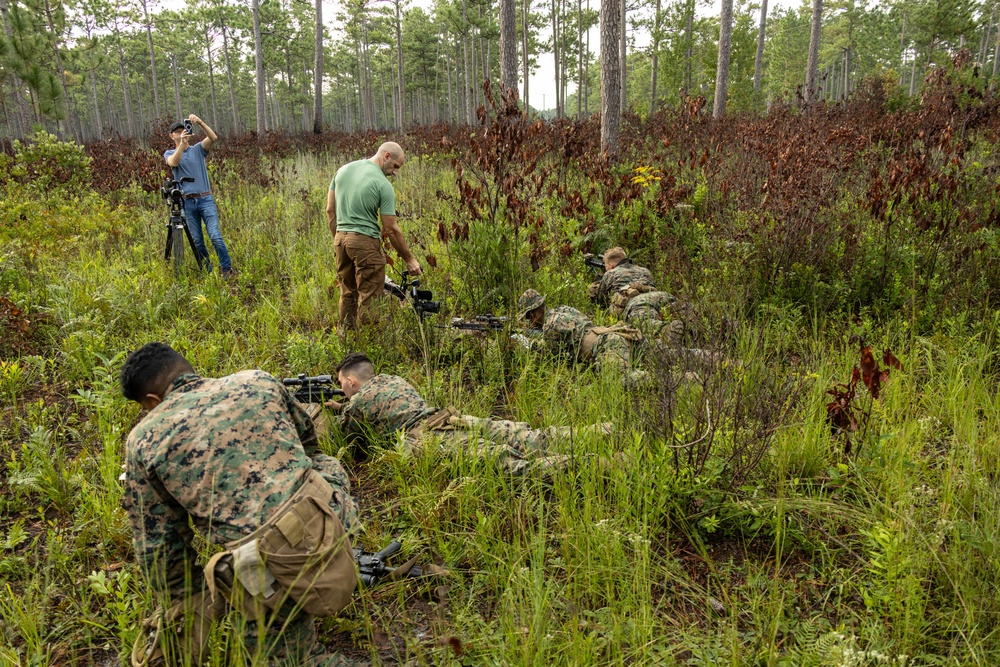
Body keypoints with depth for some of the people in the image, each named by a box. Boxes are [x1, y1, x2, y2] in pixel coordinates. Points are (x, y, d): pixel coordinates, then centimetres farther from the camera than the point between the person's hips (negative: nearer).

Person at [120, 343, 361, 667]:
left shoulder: (142, 440, 7)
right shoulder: (257, 380, 11)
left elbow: (157, 544, 12)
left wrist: (182, 604, 26)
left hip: (275, 574, -2)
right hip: (335, 533, 2)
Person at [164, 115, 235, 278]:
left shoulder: (198, 149, 11)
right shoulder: (169, 154, 10)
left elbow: (213, 137, -8)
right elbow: (174, 162, -14)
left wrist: (200, 122, -21)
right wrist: (182, 143, -27)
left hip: (205, 199, -1)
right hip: (187, 202, 1)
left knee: (215, 236, -13)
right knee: (197, 241, 2)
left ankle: (227, 269, -6)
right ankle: (207, 271, 12)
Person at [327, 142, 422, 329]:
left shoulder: (343, 169, 9)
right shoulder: (383, 185, -10)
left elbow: (330, 210, 11)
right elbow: (391, 229, -10)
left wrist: (338, 238, 19)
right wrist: (409, 259, -2)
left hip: (340, 238, 7)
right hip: (365, 241, -7)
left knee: (347, 294, 16)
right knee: (368, 298, -2)